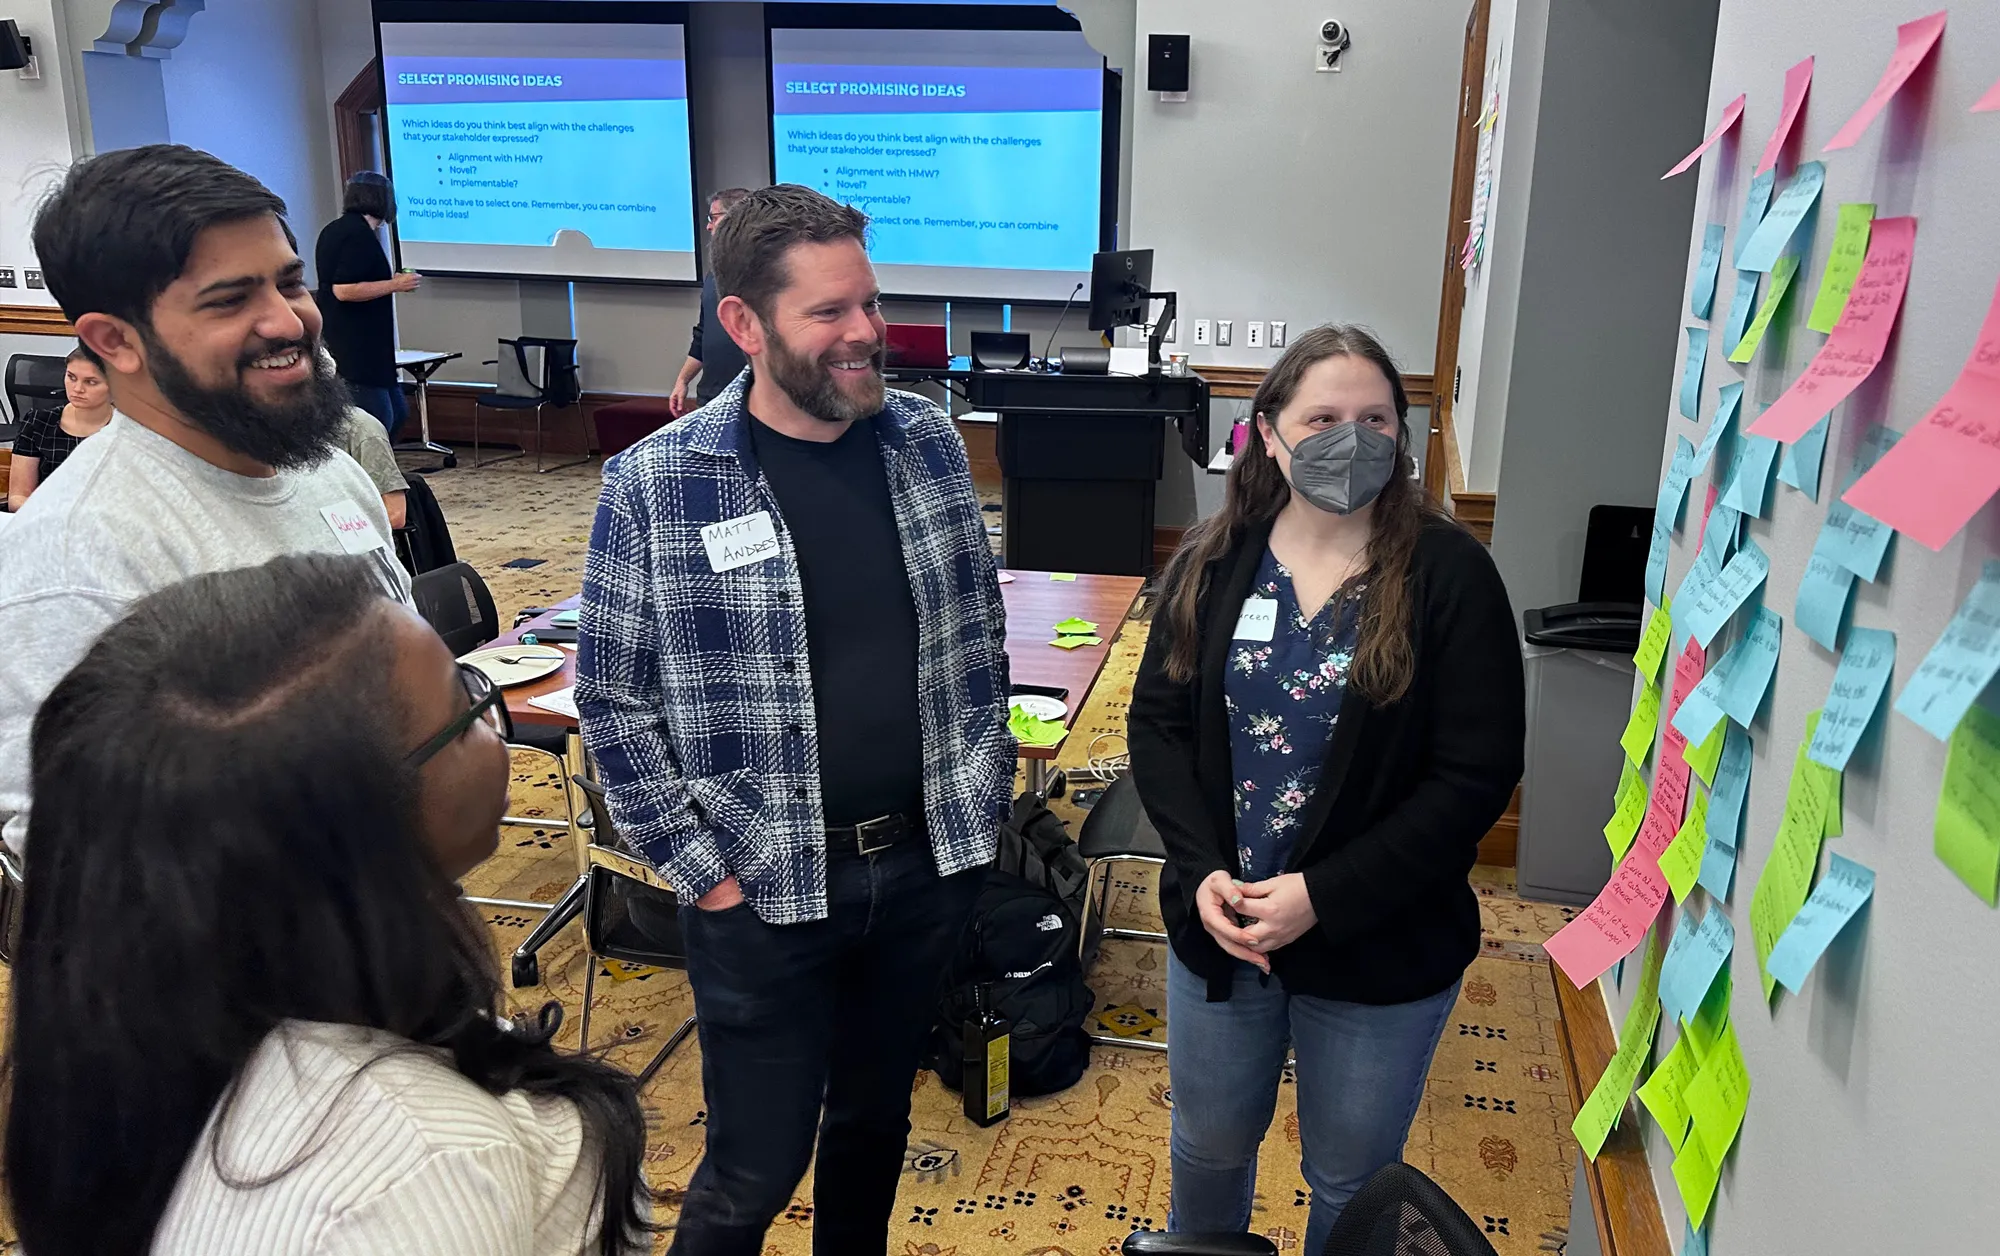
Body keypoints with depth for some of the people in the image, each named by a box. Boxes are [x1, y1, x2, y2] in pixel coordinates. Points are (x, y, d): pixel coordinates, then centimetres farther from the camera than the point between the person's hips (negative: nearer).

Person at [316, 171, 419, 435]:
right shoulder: (359, 234, -16)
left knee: (396, 412, 14)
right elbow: (343, 290, -24)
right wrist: (394, 285, -15)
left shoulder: (333, 230, 14)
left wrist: (389, 280, 28)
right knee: (378, 422, -7)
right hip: (359, 350, -10)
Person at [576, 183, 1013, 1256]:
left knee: (875, 1122, 22)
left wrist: (982, 796, 5)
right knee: (756, 1169, 8)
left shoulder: (926, 442, -1)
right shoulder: (654, 486, -14)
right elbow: (613, 702, -7)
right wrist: (698, 870, -9)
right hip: (765, 888, -4)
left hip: (928, 864, 4)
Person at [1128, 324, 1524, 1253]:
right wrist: (1202, 871, -15)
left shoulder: (1450, 576, -13)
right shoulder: (1212, 565, -3)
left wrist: (1324, 896, -20)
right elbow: (1158, 724, 0)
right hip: (1216, 929, 3)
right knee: (1208, 1147, 23)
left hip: (1379, 950, -2)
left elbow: (1476, 776, -15)